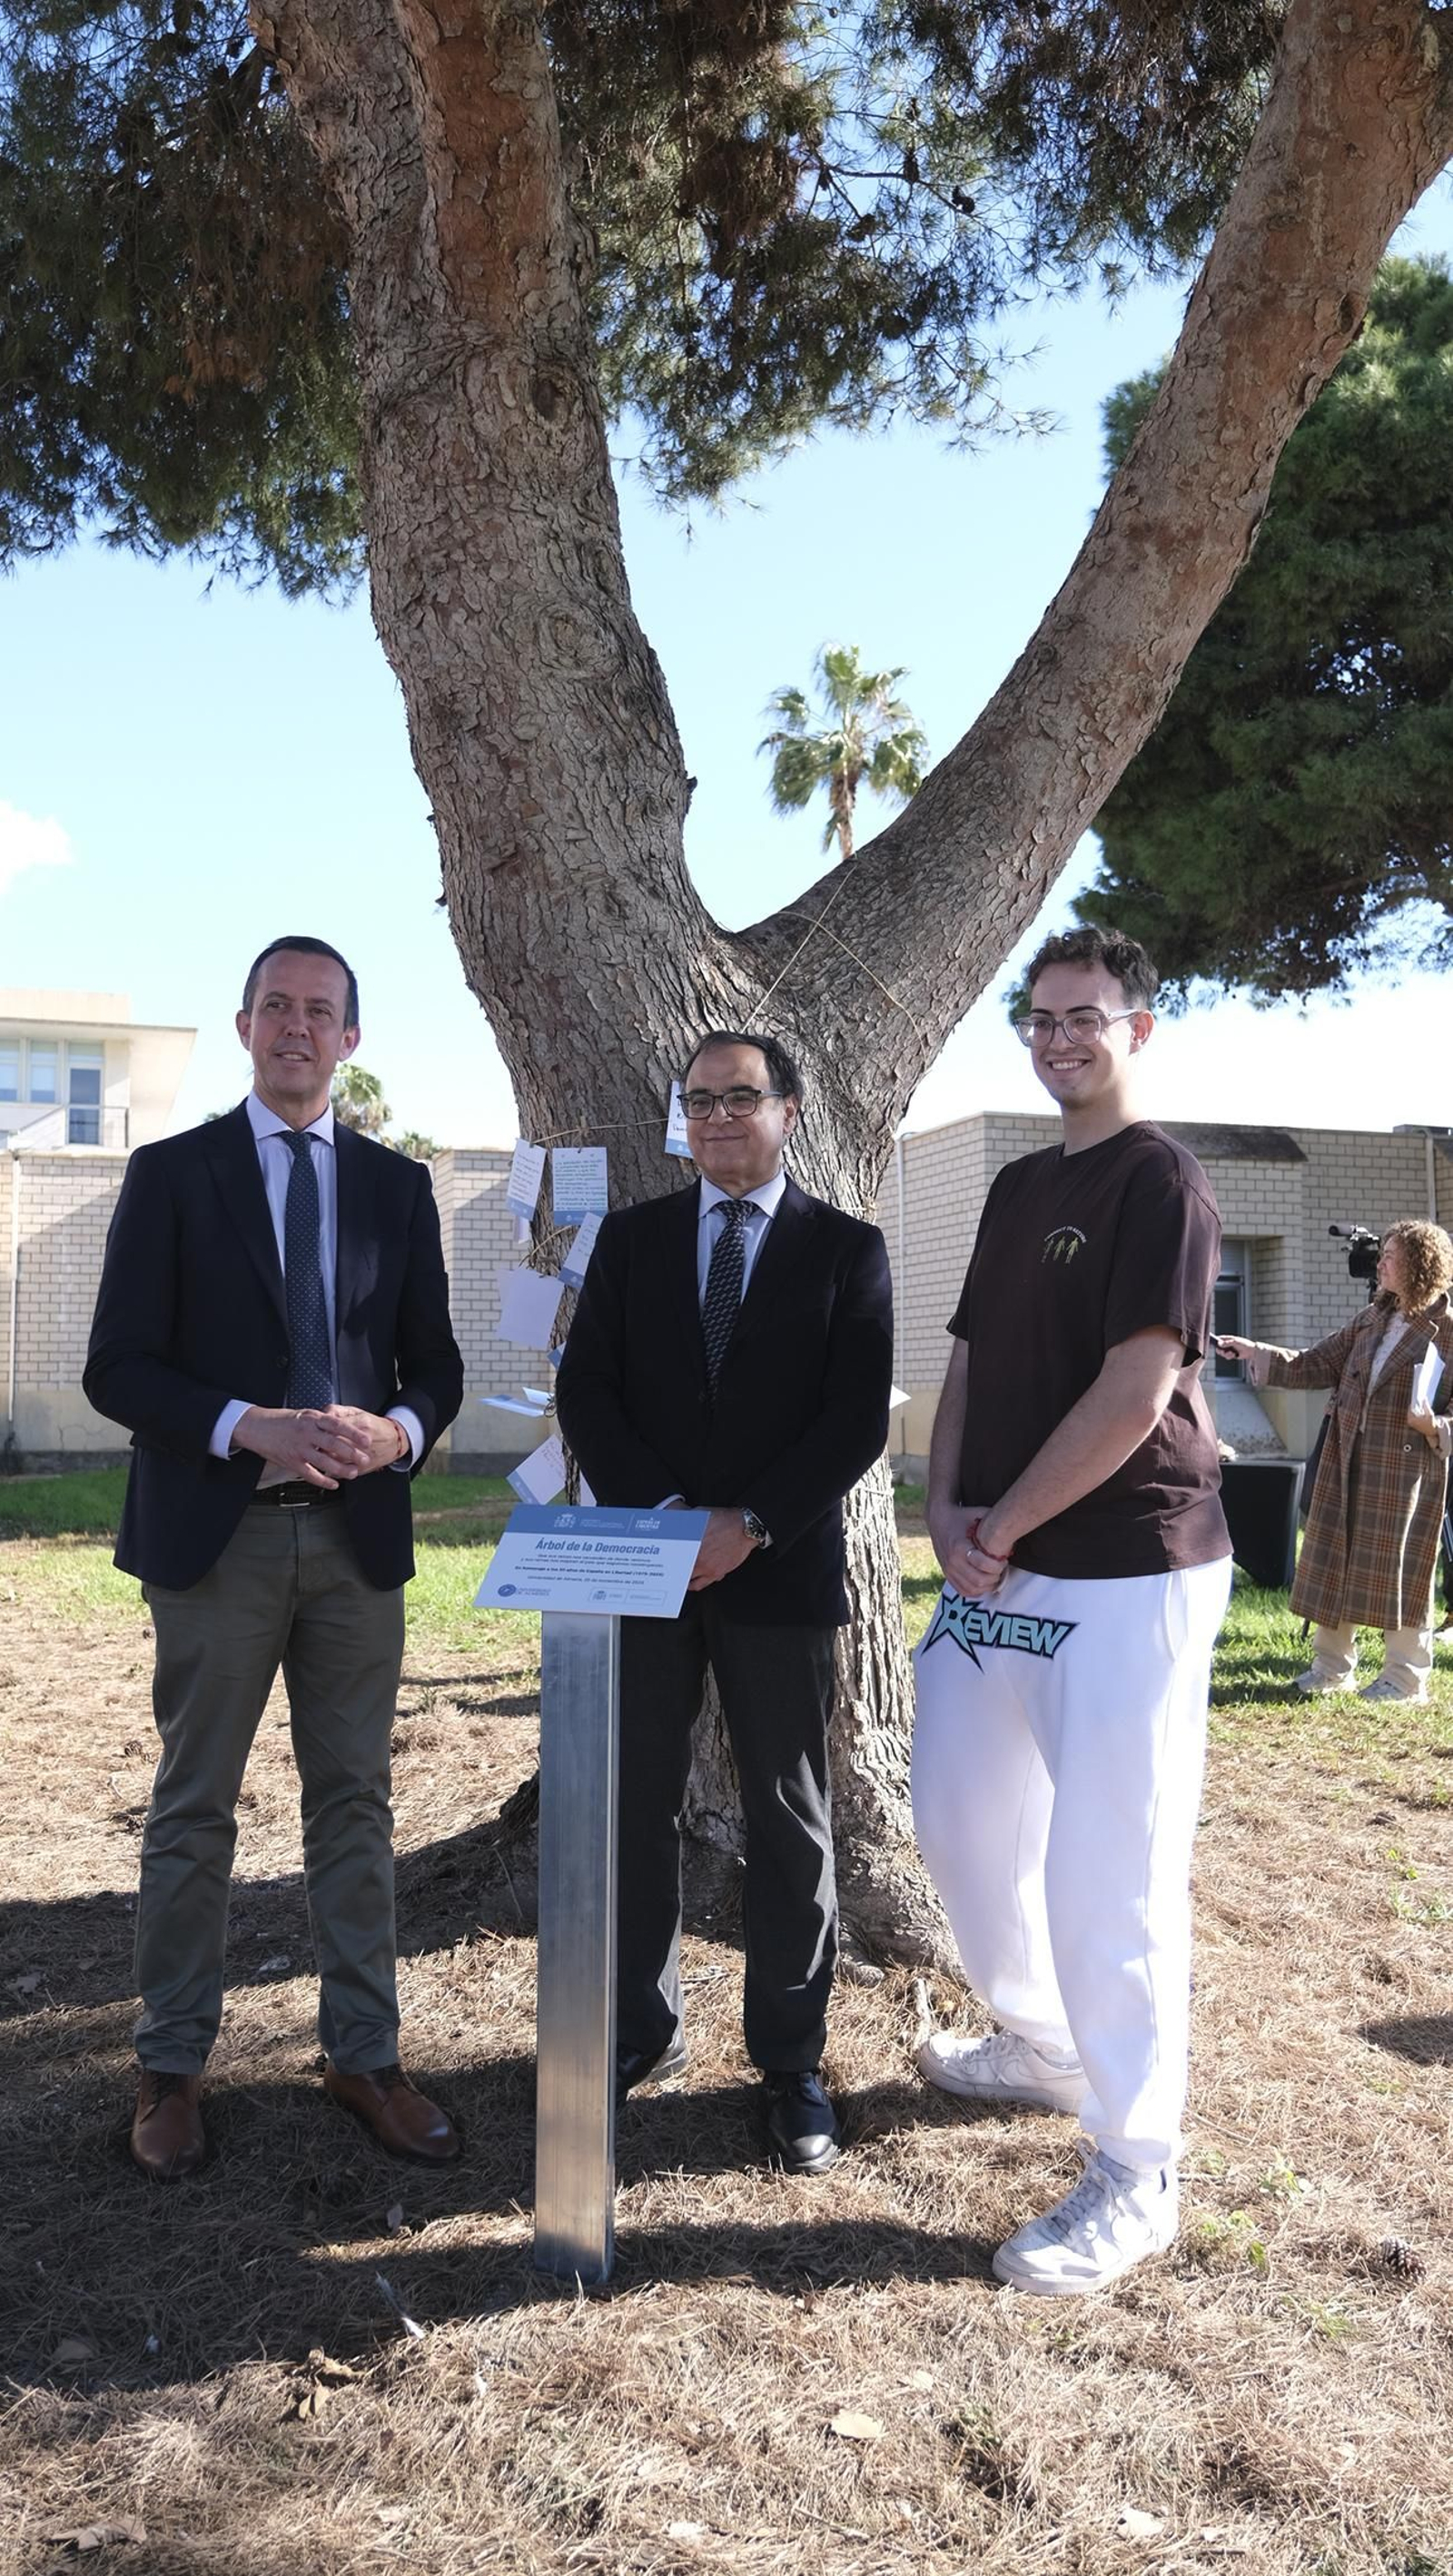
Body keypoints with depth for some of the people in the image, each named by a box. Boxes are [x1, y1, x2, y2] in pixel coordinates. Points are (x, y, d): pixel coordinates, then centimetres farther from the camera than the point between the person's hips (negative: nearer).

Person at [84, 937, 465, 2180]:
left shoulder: (397, 1185, 9)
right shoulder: (172, 1173, 1)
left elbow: (435, 1361, 10)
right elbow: (118, 1366, -5)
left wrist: (397, 1430, -12)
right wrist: (252, 1428, -19)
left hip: (358, 1531, 3)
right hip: (218, 1530, -2)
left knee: (355, 1800, 10)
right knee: (193, 1809, 7)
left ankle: (365, 2056, 22)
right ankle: (173, 2069, 22)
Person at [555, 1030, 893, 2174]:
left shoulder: (847, 1248, 1)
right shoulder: (632, 1237, 9)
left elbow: (857, 1418, -6)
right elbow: (586, 1386, 3)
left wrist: (751, 1524, -16)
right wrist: (655, 1510, -12)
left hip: (782, 1567, -2)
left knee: (789, 1818, 7)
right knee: (637, 1802, 9)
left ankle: (791, 2058, 19)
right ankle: (641, 2027, 25)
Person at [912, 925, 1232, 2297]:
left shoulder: (1158, 1180, -9)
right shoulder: (1018, 1185, 16)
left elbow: (1135, 1389, -17)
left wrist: (997, 1528, -12)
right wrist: (945, 1512, 1)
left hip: (1123, 1577, -8)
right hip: (996, 1571, 8)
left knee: (1107, 1875, -3)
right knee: (961, 1824, 17)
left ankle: (1133, 2177, 13)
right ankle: (1040, 2047, 39)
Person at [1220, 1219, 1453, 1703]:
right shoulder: (1372, 1318, 12)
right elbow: (1317, 1364, 11)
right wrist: (1255, 1352, 3)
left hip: (1407, 1464, -7)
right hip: (1347, 1459, 7)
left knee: (1399, 1568, 0)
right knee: (1336, 1561, 9)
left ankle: (1406, 1676, 14)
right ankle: (1332, 1666, 20)